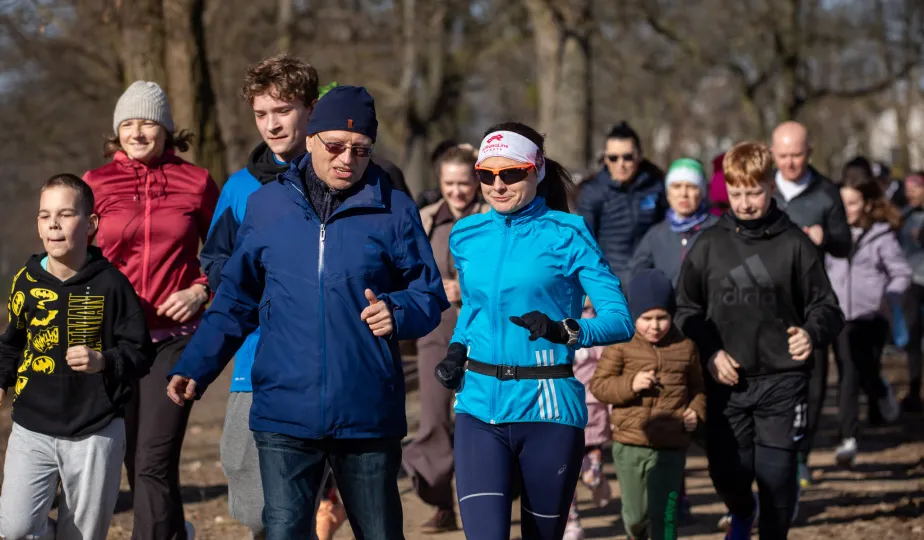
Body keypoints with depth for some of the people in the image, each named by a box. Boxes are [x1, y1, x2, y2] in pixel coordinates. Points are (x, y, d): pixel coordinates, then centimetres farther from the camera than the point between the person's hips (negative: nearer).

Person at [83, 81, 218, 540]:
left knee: (154, 461, -12)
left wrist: (199, 291, -5)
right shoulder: (96, 183, 4)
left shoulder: (197, 182, 2)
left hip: (175, 336, -2)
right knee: (135, 458, 12)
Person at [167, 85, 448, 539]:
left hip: (369, 415, 0)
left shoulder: (394, 211, 1)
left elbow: (429, 293, 6)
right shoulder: (266, 205, 6)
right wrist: (194, 369, 6)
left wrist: (398, 313, -16)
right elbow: (236, 301, 13)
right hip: (284, 413, 0)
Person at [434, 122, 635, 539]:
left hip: (547, 410, -2)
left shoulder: (565, 234, -5)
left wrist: (565, 330, -29)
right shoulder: (467, 236, 8)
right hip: (479, 408, 3)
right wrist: (457, 349, 7)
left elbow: (620, 320, -11)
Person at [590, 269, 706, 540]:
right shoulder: (621, 345, -2)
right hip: (630, 445, 0)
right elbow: (598, 385, -2)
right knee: (636, 514, 12)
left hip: (671, 447, 0)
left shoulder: (686, 347, 3)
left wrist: (696, 411, -4)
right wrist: (630, 384, -18)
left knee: (665, 515, -4)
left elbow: (697, 387, 15)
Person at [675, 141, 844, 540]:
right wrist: (710, 353, -4)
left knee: (777, 473, -4)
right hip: (727, 381, 2)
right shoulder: (709, 246, 4)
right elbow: (687, 309, 10)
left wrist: (812, 333, -19)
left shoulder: (794, 244, -2)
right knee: (726, 470, 6)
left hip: (782, 378, -2)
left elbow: (825, 305, 2)